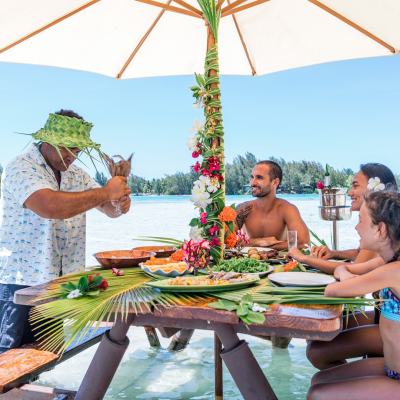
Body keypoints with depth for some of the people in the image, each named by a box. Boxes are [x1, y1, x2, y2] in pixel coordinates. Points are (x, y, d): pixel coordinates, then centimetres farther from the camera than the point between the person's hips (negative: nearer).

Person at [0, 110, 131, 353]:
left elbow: (110, 210, 12)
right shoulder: (21, 168, -13)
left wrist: (121, 203, -13)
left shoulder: (77, 175, 11)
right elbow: (51, 206, -32)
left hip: (63, 282, 7)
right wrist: (105, 192, -25)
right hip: (21, 283, -7)